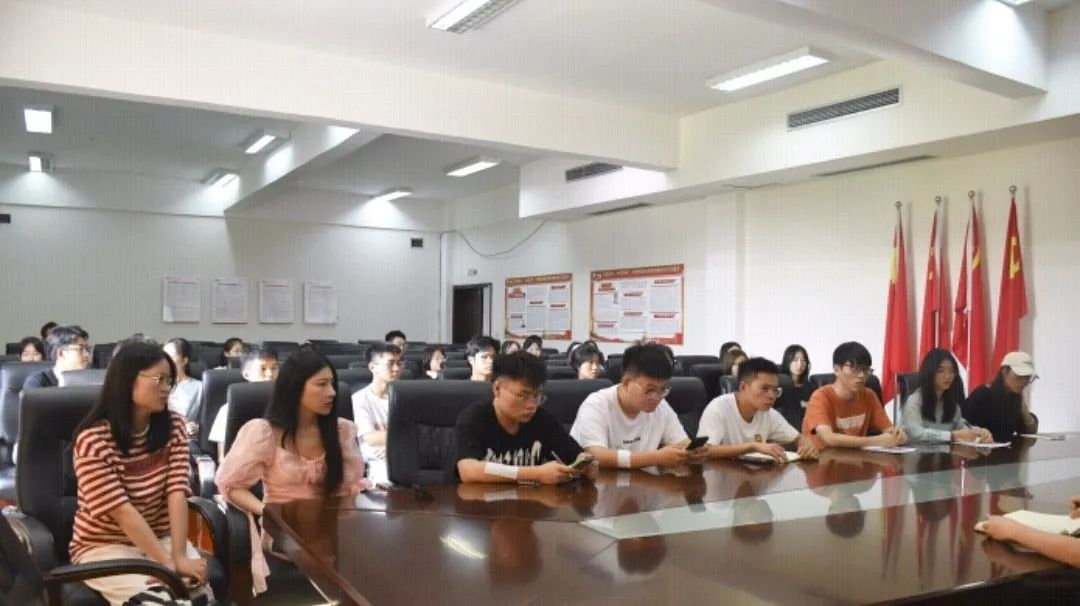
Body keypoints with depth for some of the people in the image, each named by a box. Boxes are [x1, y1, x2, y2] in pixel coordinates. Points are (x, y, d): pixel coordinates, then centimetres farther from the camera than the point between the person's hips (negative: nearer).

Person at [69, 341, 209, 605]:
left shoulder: (173, 426, -3)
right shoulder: (93, 439, -18)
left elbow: (177, 492, -12)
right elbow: (121, 511, -23)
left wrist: (179, 556, -25)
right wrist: (167, 563, -29)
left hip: (160, 537, 4)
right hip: (104, 545, -4)